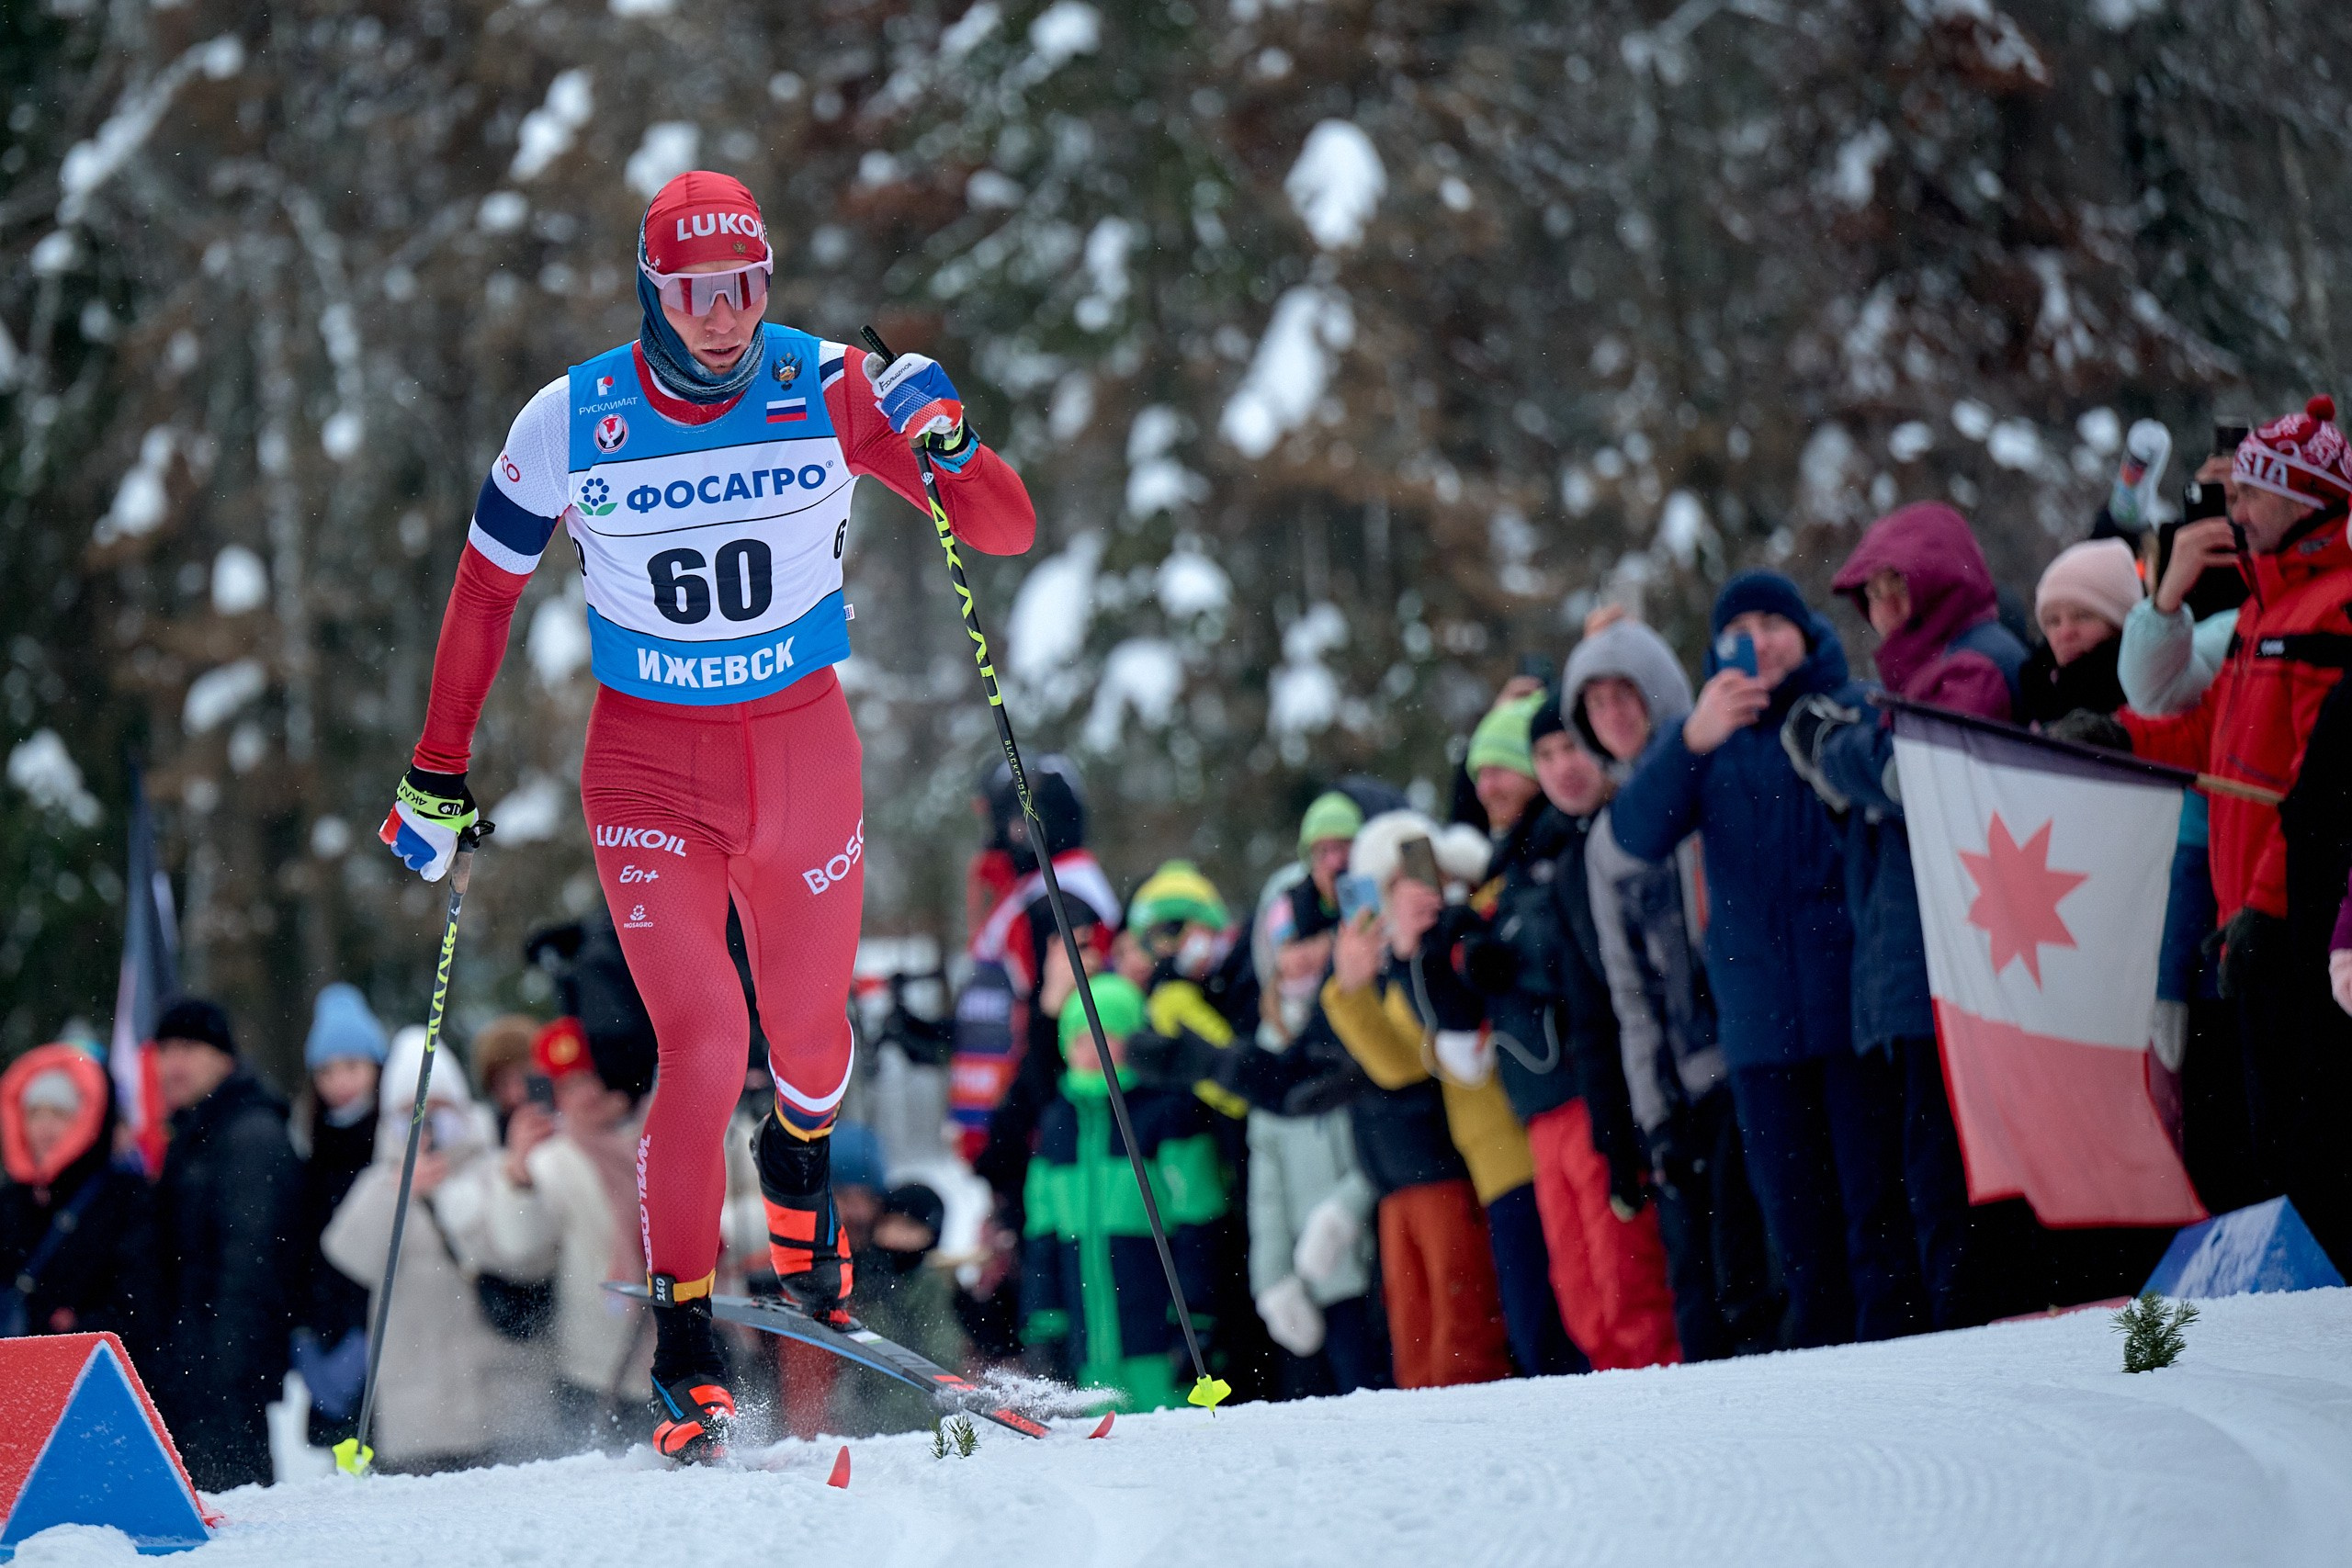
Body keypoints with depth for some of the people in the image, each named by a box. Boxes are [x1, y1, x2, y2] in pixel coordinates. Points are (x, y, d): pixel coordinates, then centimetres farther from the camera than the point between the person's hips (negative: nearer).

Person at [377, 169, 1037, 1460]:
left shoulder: (833, 393, -10)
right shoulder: (570, 425, -10)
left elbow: (1009, 533, -10)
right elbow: (484, 595, 4)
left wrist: (944, 443, -30)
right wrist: (436, 775, 6)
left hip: (805, 747, 2)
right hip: (650, 766, -2)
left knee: (811, 1029, 14)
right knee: (703, 1040, -16)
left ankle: (799, 1166, 52)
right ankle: (683, 1340, -3)